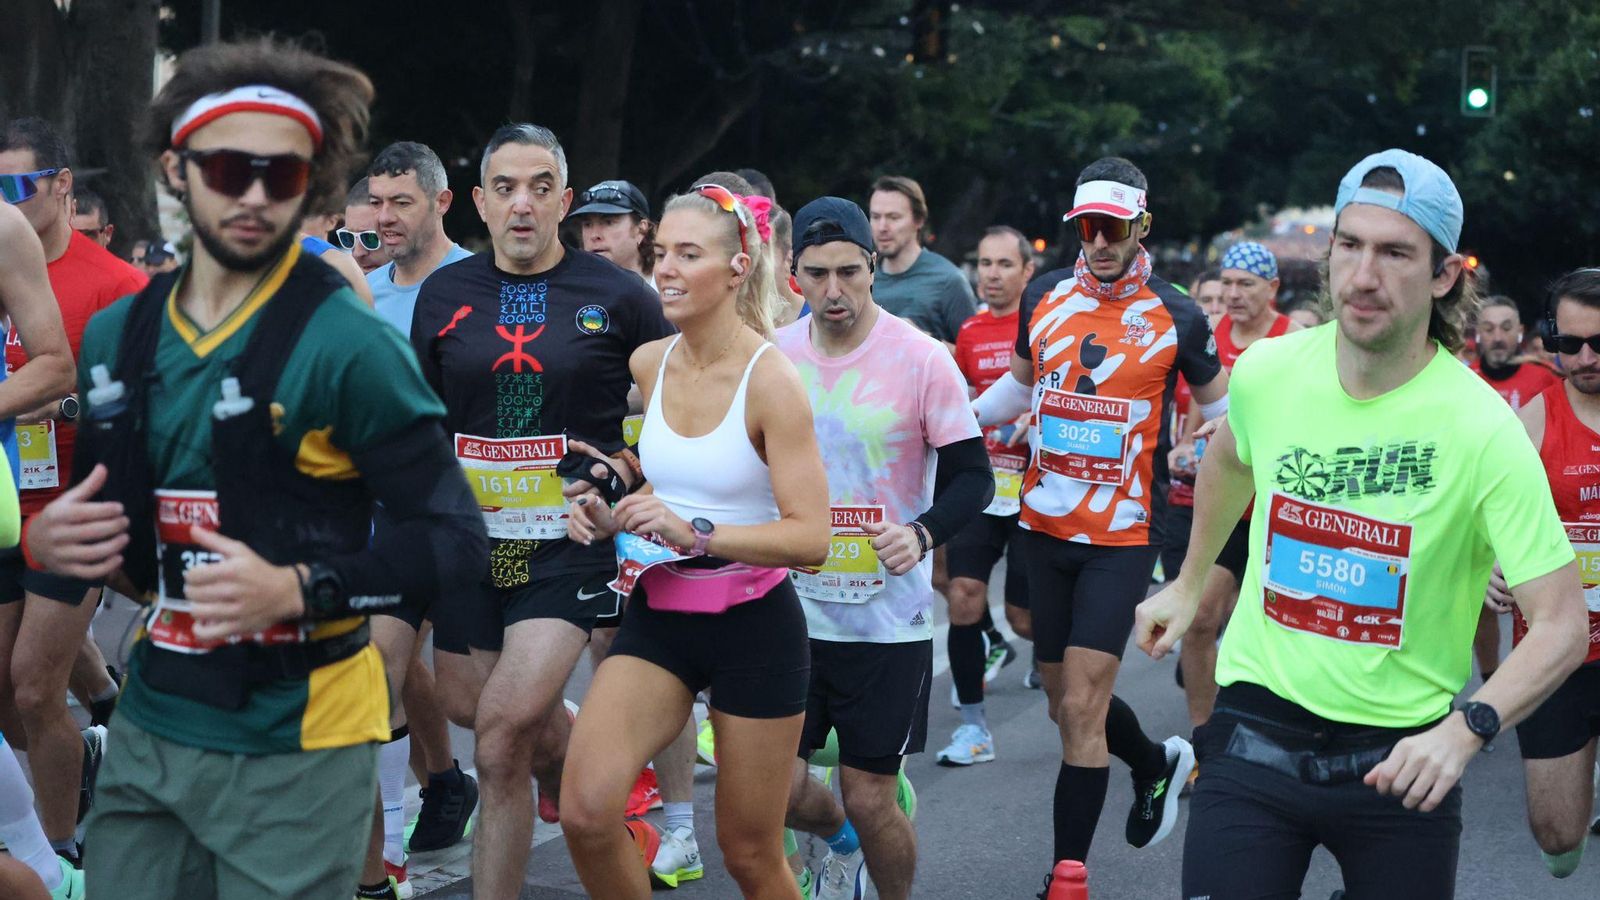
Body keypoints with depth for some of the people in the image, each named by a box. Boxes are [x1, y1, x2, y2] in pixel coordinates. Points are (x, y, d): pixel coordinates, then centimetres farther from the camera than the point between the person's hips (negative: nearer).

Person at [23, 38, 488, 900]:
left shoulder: (347, 346, -13)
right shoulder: (117, 336, 6)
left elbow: (455, 537, -12)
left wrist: (299, 591, -24)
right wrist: (44, 540, -4)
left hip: (290, 749, -5)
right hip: (148, 730, 6)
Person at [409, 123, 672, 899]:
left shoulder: (618, 297, -2)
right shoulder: (445, 295, 6)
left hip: (572, 541, -4)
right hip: (474, 541, 4)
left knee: (504, 728, -19)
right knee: (532, 735, 12)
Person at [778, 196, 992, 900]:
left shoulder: (922, 360, -10)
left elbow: (973, 476, -8)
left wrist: (921, 533, -25)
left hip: (888, 615, -3)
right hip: (792, 605, 3)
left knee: (870, 800, 0)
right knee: (778, 787, 2)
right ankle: (838, 841, 38)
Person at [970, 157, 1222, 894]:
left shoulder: (1175, 317, -5)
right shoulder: (1045, 302, 5)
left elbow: (1217, 399, 10)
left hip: (1122, 535, -5)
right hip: (1046, 526, 5)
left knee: (1080, 707, -11)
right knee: (1065, 700, 14)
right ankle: (1157, 763, 44)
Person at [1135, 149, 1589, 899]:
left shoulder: (1484, 429, -17)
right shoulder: (1265, 371, -5)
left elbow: (1562, 624, -17)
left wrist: (1465, 730, -30)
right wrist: (1187, 585, 26)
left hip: (1402, 760, -2)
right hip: (1255, 733, 2)